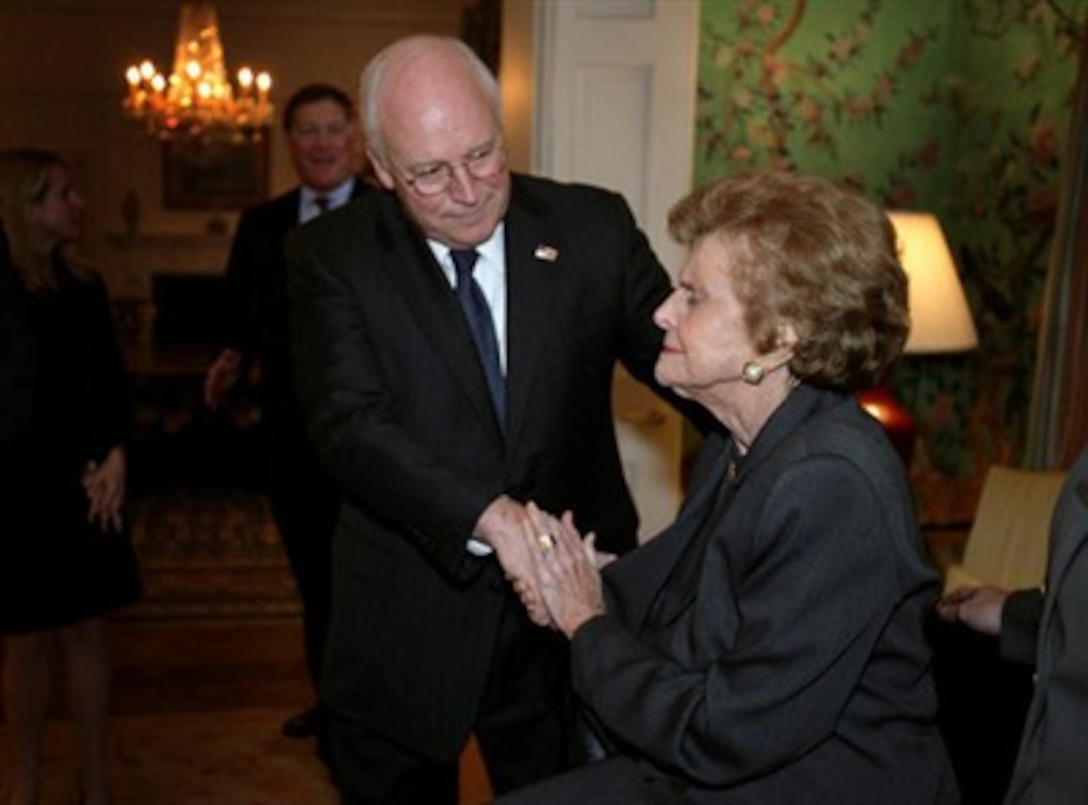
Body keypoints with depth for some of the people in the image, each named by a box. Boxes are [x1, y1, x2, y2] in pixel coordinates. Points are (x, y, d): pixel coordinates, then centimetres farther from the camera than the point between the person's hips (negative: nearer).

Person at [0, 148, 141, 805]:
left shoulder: (85, 288, 8)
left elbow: (115, 383, 9)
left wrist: (116, 456, -7)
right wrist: (75, 468, -8)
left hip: (89, 486, 5)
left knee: (89, 629, 9)